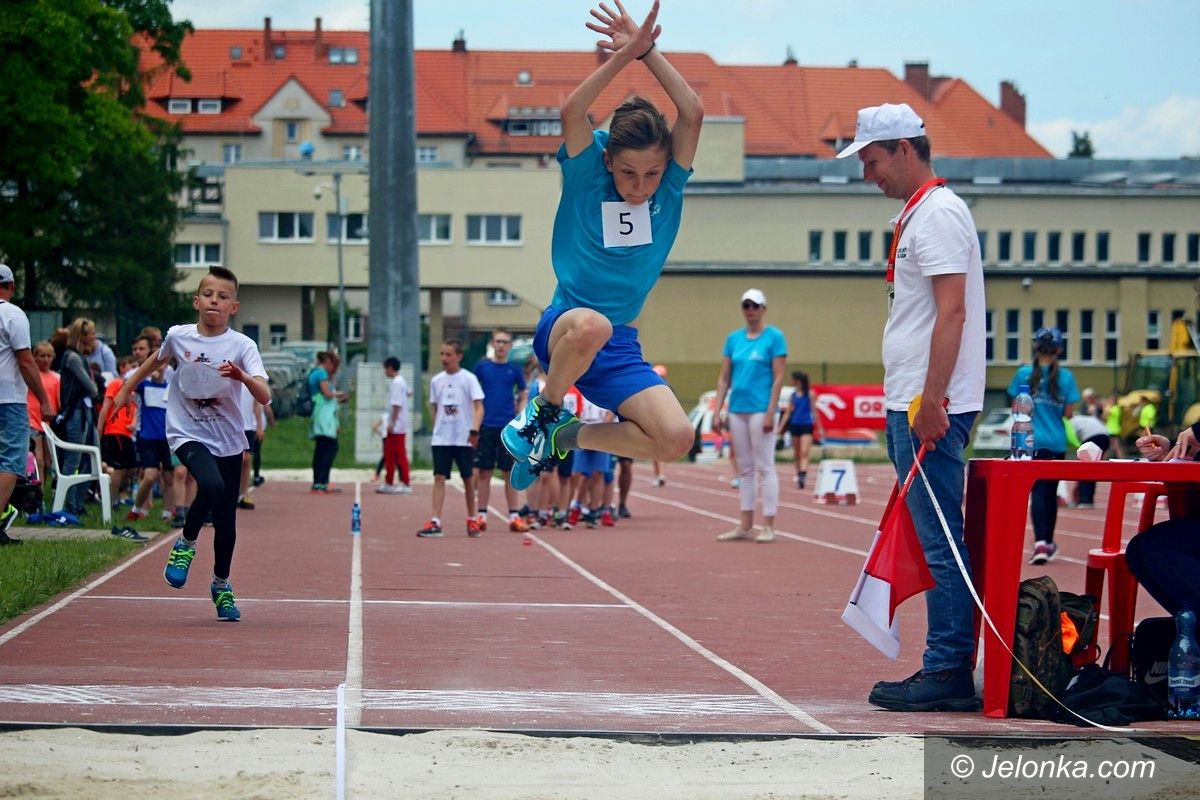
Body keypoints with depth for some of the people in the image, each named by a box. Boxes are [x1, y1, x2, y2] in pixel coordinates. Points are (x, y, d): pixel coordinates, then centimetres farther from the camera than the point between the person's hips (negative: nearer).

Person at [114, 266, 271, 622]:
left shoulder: (243, 346, -9)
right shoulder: (178, 337, -3)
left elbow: (265, 397, -19)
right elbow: (156, 360, 20)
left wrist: (243, 377, -38)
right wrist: (126, 389, 29)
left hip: (229, 441, 1)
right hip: (188, 434, -1)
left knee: (226, 518, 7)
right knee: (212, 486, -31)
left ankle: (221, 585, 31)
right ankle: (186, 544, -4)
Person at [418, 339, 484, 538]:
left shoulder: (469, 379, -4)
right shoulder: (437, 380, 8)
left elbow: (479, 407, -9)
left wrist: (474, 430, -22)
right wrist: (437, 429, 10)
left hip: (464, 438, -3)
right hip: (441, 438, 3)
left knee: (468, 478, 6)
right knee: (439, 477, -6)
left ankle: (472, 520, 20)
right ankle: (435, 522, -11)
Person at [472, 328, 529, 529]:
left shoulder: (515, 370, 5)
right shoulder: (482, 366, 4)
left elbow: (523, 397, 13)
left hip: (508, 428, 0)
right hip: (486, 427, 0)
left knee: (510, 473, 2)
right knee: (484, 472, 3)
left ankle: (514, 516, 4)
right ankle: (482, 515, 8)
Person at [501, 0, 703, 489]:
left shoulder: (669, 188, 2)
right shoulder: (586, 177, -4)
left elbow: (692, 113, -11)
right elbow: (572, 111, -21)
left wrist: (647, 51, -14)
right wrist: (625, 55, -25)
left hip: (620, 352, 4)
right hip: (563, 327, -4)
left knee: (676, 439, -17)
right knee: (591, 325, -43)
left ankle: (562, 438, 8)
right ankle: (545, 408, -11)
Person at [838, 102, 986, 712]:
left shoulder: (938, 213, -11)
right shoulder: (915, 215, 19)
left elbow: (952, 311, -19)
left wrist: (931, 401, -23)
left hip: (931, 408, -10)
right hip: (910, 406, 10)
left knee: (940, 543, -8)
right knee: (934, 543, 11)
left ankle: (948, 674, -6)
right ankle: (945, 668, 14)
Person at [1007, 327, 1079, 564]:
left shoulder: (1024, 374, -3)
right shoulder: (1066, 377, -2)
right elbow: (1068, 412, 0)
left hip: (1031, 441, -1)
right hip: (1057, 443, 1)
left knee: (1037, 491, -4)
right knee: (1051, 493, 14)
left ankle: (1040, 543, -20)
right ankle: (1048, 542, 25)